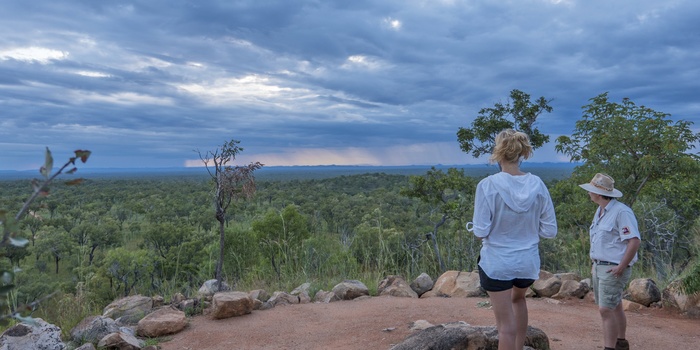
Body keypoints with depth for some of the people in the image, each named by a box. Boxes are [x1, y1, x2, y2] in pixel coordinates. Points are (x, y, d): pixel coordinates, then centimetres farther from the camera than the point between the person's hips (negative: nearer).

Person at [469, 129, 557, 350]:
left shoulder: (488, 185, -17)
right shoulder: (537, 184, -6)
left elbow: (480, 231, -15)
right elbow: (550, 230, -2)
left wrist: (474, 225, 6)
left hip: (496, 263, -4)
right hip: (528, 262, 4)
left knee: (506, 324, 7)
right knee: (518, 298, 34)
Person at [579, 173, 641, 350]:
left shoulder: (621, 212, -17)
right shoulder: (600, 211, 12)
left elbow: (634, 241, -22)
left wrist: (621, 267, -21)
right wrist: (595, 264, 15)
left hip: (613, 269, -9)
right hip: (600, 267, 9)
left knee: (606, 310, -11)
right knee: (615, 307, 21)